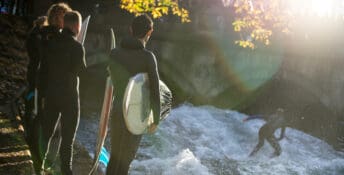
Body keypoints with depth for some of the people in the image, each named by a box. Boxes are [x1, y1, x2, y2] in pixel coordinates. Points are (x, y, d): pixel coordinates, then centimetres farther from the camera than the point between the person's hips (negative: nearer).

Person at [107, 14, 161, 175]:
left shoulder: (114, 53, -1)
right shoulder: (148, 57, -16)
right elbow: (154, 91, -16)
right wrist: (156, 119, -4)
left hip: (117, 112, 5)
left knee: (115, 155, 20)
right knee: (125, 158, 9)